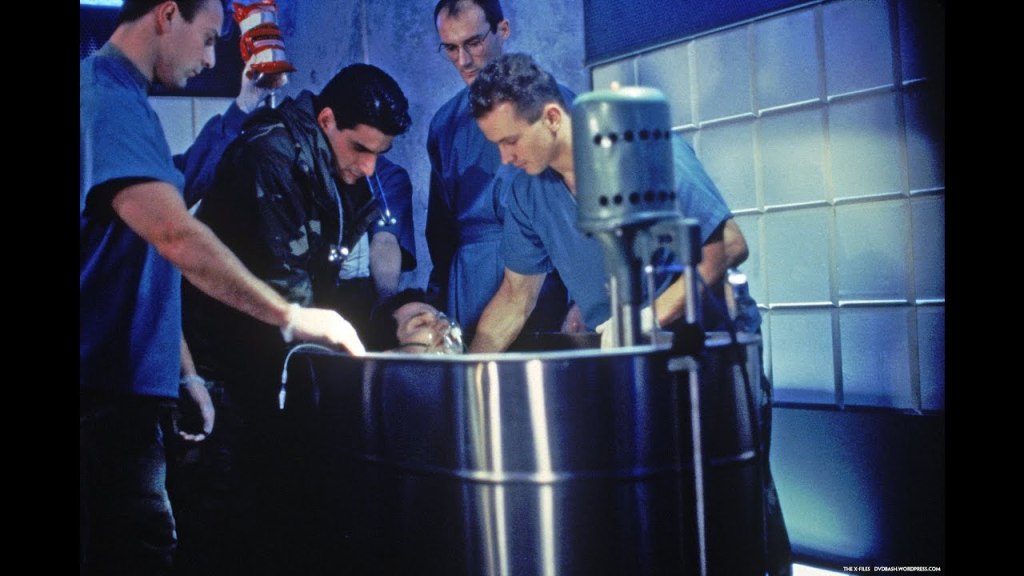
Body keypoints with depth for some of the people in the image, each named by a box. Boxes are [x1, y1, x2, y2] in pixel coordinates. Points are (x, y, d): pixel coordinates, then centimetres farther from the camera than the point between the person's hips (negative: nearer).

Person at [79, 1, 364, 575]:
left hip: (118, 382, 10)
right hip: (106, 390, -10)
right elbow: (178, 237, -26)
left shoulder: (117, 97, 16)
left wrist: (184, 371, 22)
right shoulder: (106, 98, -15)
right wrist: (291, 318, -20)